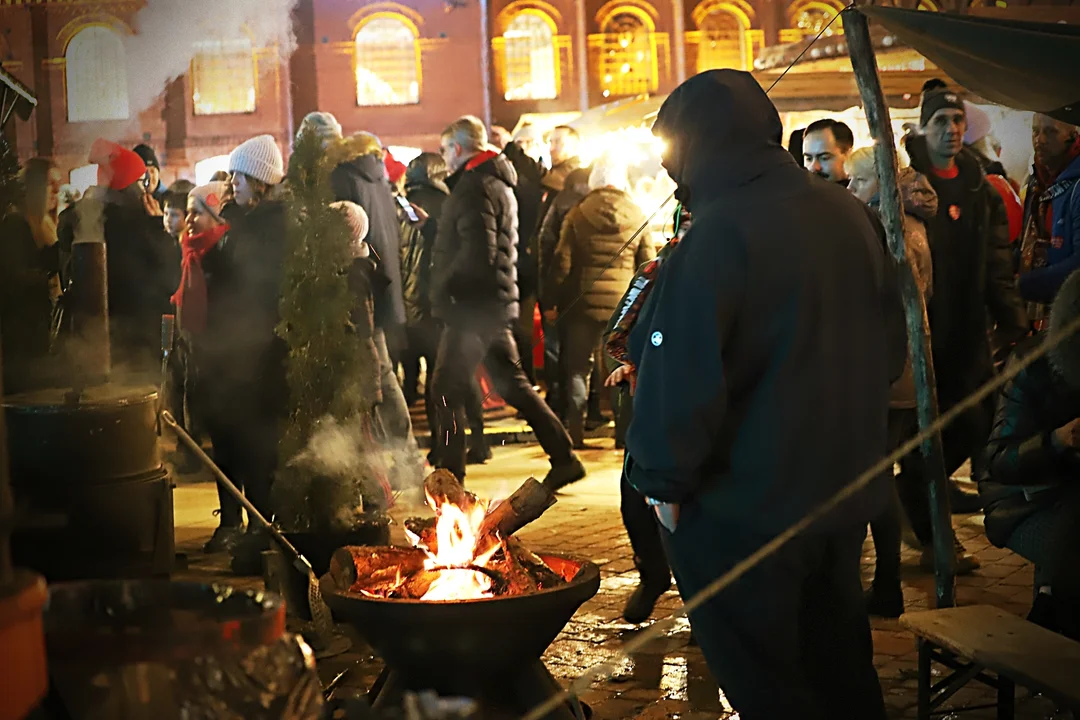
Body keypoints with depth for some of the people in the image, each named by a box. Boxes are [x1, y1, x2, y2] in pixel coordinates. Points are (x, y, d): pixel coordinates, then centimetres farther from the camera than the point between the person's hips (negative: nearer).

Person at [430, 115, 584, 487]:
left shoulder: (474, 188, -13)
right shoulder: (500, 183, 18)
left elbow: (477, 253, -24)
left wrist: (442, 287, -15)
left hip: (473, 305, -10)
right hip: (497, 303, 10)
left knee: (448, 388, -1)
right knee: (512, 383, 13)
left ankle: (449, 476, 3)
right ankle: (563, 458, 11)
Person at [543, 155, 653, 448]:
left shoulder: (578, 215, 0)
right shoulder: (638, 216, 2)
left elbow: (562, 262, -2)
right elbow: (648, 265, 3)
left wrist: (550, 302, 4)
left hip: (584, 302, 0)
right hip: (624, 302, 1)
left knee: (577, 368, 7)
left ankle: (575, 431, 2)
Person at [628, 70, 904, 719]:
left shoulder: (719, 235, -21)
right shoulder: (853, 215, 3)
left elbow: (681, 376, -24)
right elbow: (892, 347, 14)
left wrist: (665, 479, -12)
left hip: (743, 512, -7)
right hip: (848, 494, 8)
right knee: (839, 661, 24)